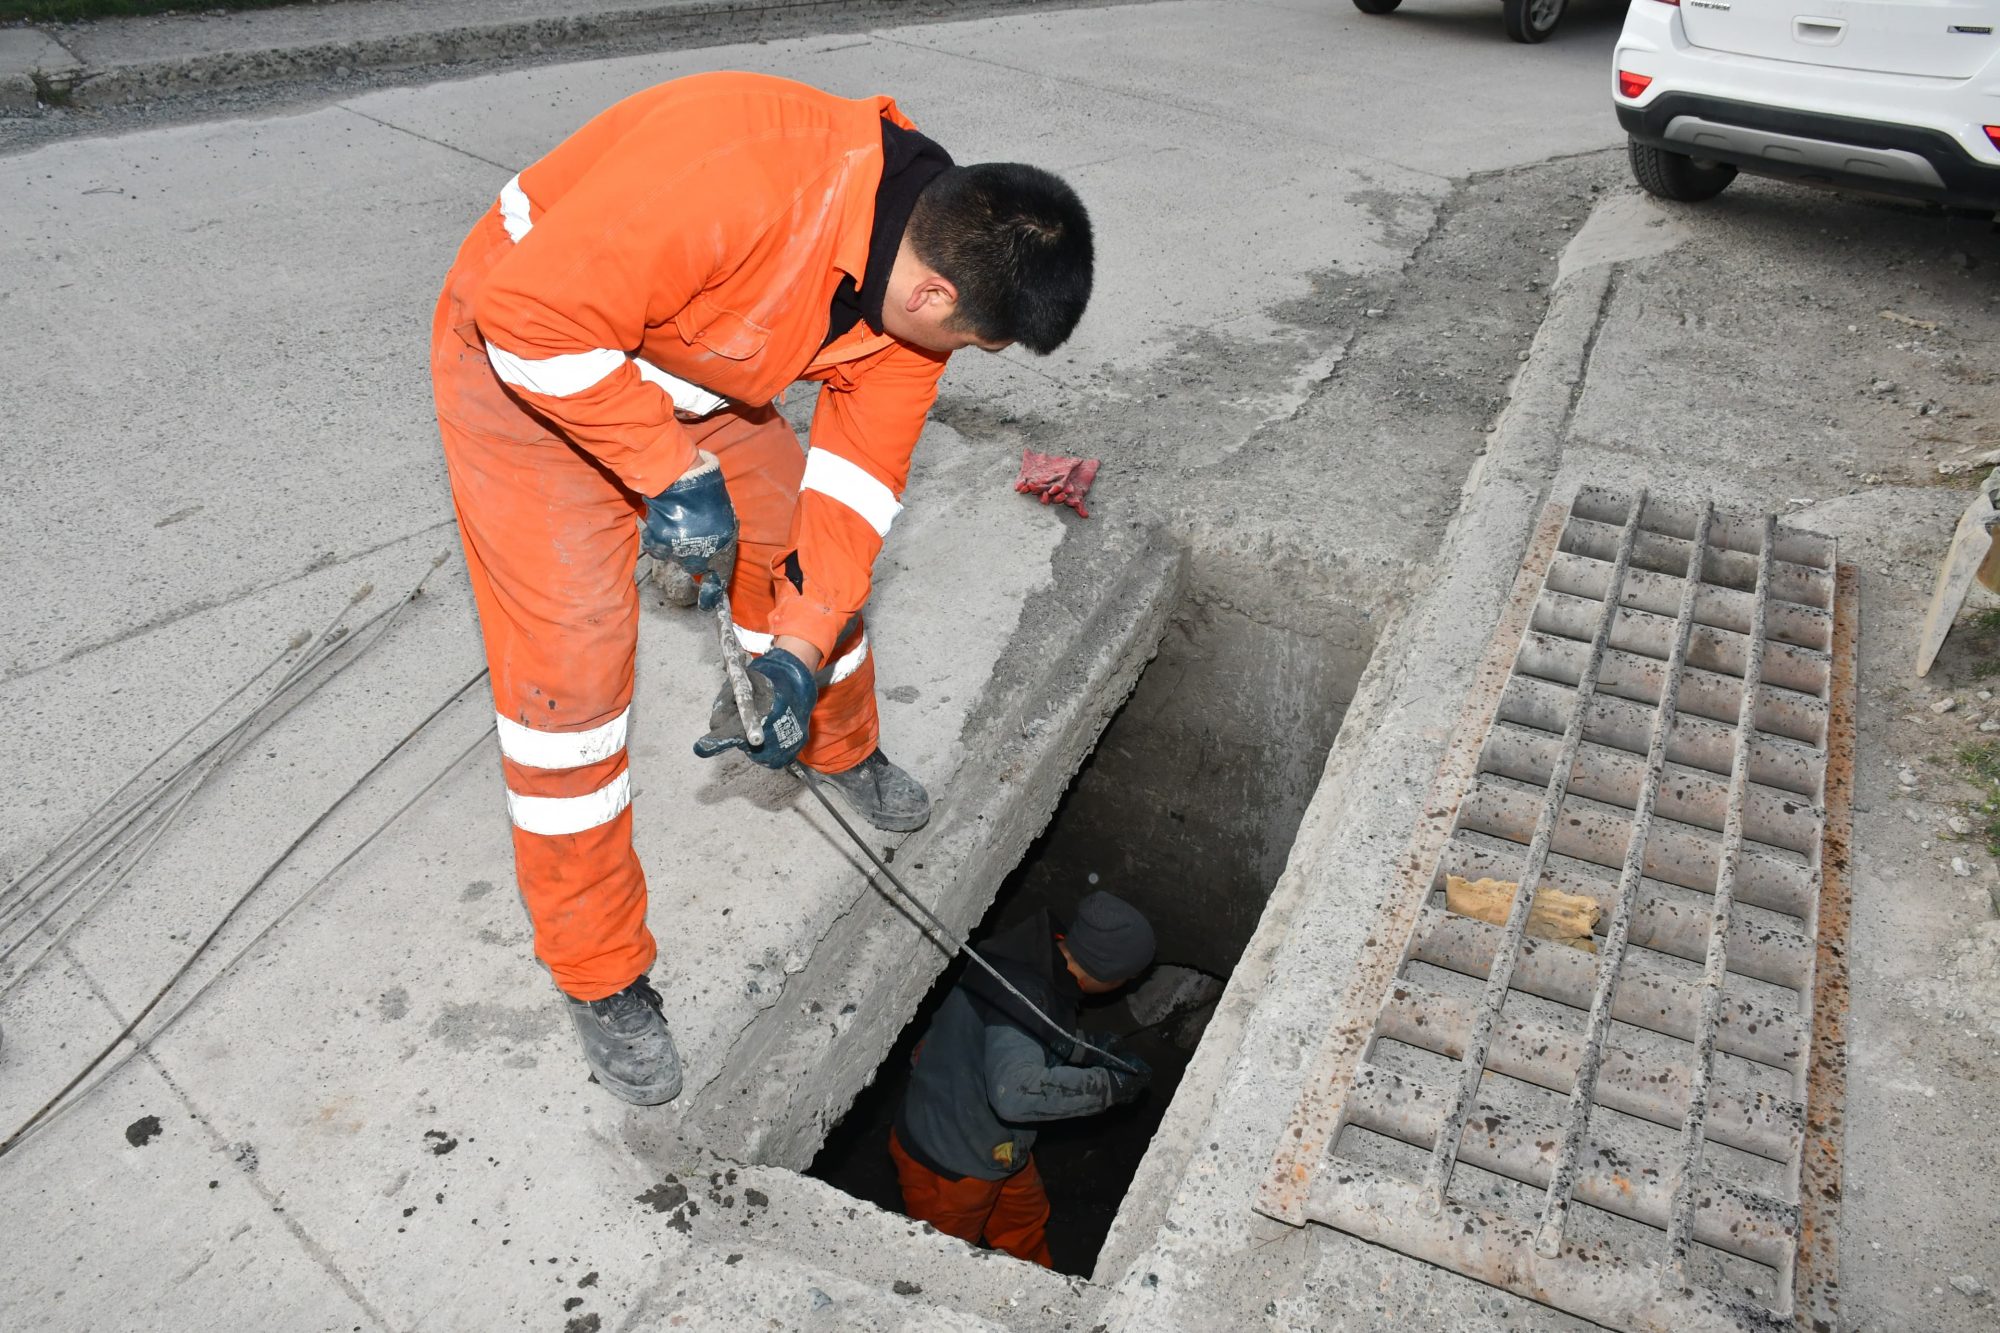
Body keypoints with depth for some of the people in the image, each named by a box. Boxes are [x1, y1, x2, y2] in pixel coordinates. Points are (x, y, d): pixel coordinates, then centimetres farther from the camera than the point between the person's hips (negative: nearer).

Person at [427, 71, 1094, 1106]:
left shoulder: (925, 258, -13)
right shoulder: (735, 178, -40)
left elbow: (861, 466, -8)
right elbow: (534, 315, -34)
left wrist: (803, 649, -14)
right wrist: (670, 471, -29)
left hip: (692, 374, 7)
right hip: (526, 362, -7)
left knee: (810, 553, 12)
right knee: (570, 666, -9)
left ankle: (841, 750, 45)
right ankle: (600, 976, 8)